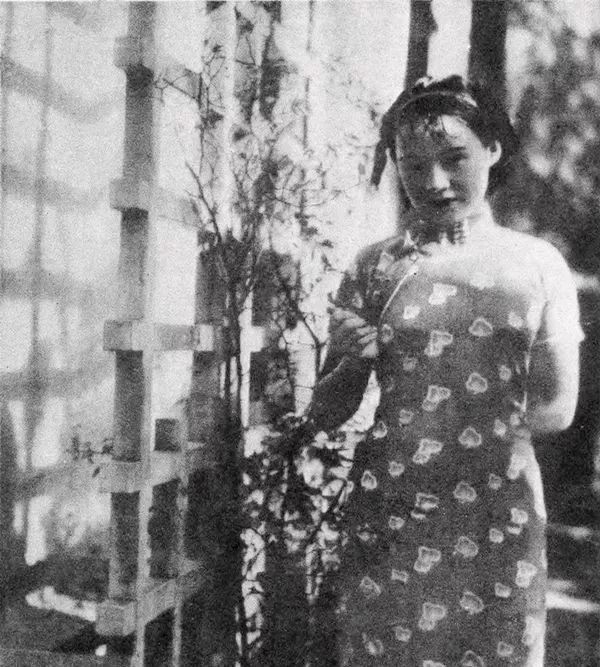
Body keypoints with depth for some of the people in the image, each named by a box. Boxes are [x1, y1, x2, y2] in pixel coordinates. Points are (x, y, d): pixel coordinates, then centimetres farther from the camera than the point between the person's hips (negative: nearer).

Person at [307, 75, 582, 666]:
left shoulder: (539, 264, 2)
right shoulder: (375, 268, 1)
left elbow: (557, 408, 4)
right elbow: (324, 416, 4)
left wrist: (417, 425, -3)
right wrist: (351, 363, -18)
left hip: (500, 517, 1)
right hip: (389, 517, 0)